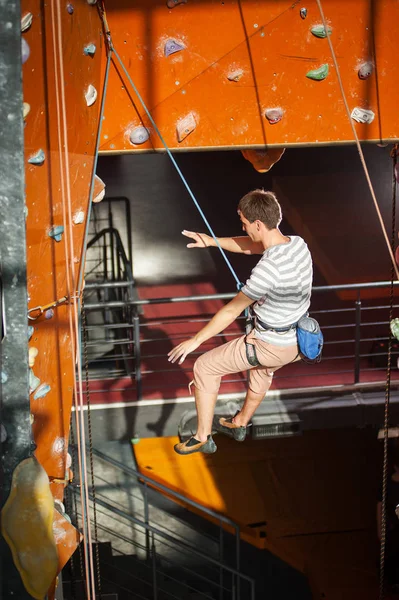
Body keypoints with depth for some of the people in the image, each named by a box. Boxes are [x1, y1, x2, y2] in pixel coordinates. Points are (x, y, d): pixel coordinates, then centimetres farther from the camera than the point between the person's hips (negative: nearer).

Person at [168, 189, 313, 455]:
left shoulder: (269, 268, -31)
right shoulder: (298, 243, -7)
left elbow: (232, 310, -23)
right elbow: (249, 246, 12)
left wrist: (195, 341, -13)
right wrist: (212, 241, 13)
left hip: (271, 346, -8)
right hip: (298, 341, 8)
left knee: (205, 367, 9)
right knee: (263, 370, 38)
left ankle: (203, 438, 23)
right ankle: (240, 424, 59)